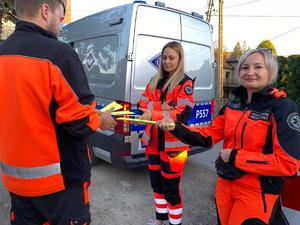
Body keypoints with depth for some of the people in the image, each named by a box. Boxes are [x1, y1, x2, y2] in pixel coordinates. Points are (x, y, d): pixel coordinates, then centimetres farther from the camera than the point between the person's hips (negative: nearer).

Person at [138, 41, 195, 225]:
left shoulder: (186, 83, -7)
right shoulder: (155, 81, 11)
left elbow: (183, 114, -18)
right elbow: (142, 103, 5)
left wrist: (153, 115, -30)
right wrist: (160, 107, -15)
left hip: (172, 143, -6)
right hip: (153, 140, 6)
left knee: (171, 188, 1)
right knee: (156, 182, 19)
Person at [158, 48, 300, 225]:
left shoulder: (283, 107, -16)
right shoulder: (233, 104, 3)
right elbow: (209, 135, 0)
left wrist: (235, 157, -20)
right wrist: (176, 128, -15)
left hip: (256, 193, -6)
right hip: (224, 184, 6)